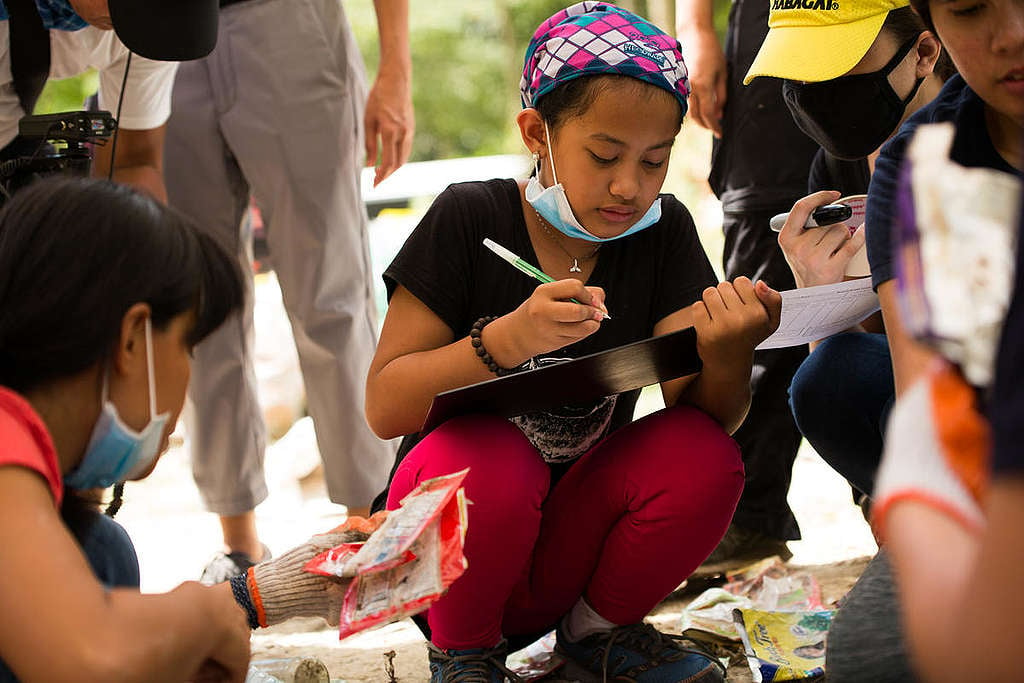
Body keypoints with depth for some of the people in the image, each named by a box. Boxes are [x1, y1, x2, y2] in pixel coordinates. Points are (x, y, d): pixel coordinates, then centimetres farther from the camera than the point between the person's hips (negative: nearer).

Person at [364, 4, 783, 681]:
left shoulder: (664, 233, -4)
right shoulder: (470, 220, -13)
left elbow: (708, 418, -12)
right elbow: (383, 407, -18)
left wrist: (728, 350, -35)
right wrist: (509, 339, -34)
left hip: (574, 533, 3)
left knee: (704, 458, -23)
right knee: (491, 460, -34)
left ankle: (599, 626, 6)